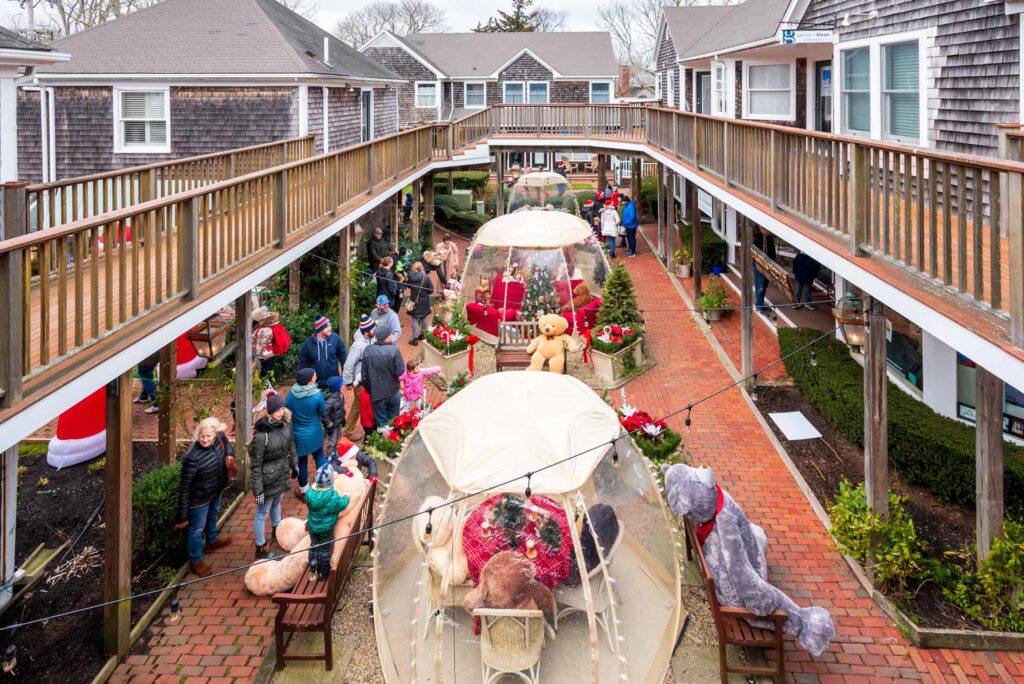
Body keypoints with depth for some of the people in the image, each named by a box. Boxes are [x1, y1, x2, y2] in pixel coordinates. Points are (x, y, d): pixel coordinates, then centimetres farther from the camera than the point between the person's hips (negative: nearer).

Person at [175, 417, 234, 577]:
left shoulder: (219, 438, -20)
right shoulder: (192, 458, -39)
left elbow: (226, 442, 10)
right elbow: (184, 487, -29)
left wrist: (229, 454, -10)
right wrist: (182, 515, -22)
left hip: (216, 491, 7)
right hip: (199, 498, -7)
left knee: (213, 516, 34)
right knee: (197, 529, 16)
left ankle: (212, 540, 64)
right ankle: (196, 561, 41)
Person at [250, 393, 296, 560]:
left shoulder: (285, 423, -10)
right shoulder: (261, 434, -30)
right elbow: (256, 464, -23)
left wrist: (294, 464, 19)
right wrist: (258, 490, -20)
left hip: (282, 474, 7)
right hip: (268, 479, -7)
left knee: (276, 503, 31)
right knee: (262, 513, 10)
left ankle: (277, 531, 55)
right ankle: (261, 549, 25)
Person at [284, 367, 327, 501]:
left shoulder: (291, 395, -16)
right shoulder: (317, 395, -22)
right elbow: (323, 413, -7)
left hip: (298, 434, 1)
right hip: (314, 433, -1)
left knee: (301, 462, 16)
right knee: (319, 456, 23)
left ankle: (304, 492, 30)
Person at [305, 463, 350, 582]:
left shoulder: (310, 493, -18)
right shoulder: (333, 497, -31)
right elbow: (341, 505, -15)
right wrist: (346, 498, 3)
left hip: (313, 526, 4)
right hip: (326, 528, -4)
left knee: (314, 546, 23)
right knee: (325, 549, 15)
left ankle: (313, 571, 37)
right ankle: (323, 574, 31)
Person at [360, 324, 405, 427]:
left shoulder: (367, 350, -10)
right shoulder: (394, 350, -19)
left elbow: (364, 374, -2)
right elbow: (400, 371, -17)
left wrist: (368, 389, 12)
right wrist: (402, 363, 4)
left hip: (376, 393, 1)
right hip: (393, 392, -1)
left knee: (381, 422, 12)